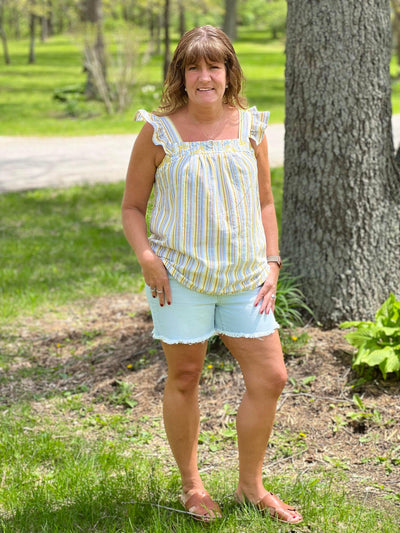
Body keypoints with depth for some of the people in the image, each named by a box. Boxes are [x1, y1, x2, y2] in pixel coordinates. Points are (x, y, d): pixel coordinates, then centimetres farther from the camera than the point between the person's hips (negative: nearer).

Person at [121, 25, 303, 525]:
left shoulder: (250, 127, 6)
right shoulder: (159, 132, -4)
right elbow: (132, 207, 2)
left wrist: (271, 262, 4)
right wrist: (147, 257, -13)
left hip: (244, 277, 3)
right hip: (181, 277, -3)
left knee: (270, 377, 2)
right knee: (184, 377, 7)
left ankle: (251, 486, 21)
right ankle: (190, 484, 27)